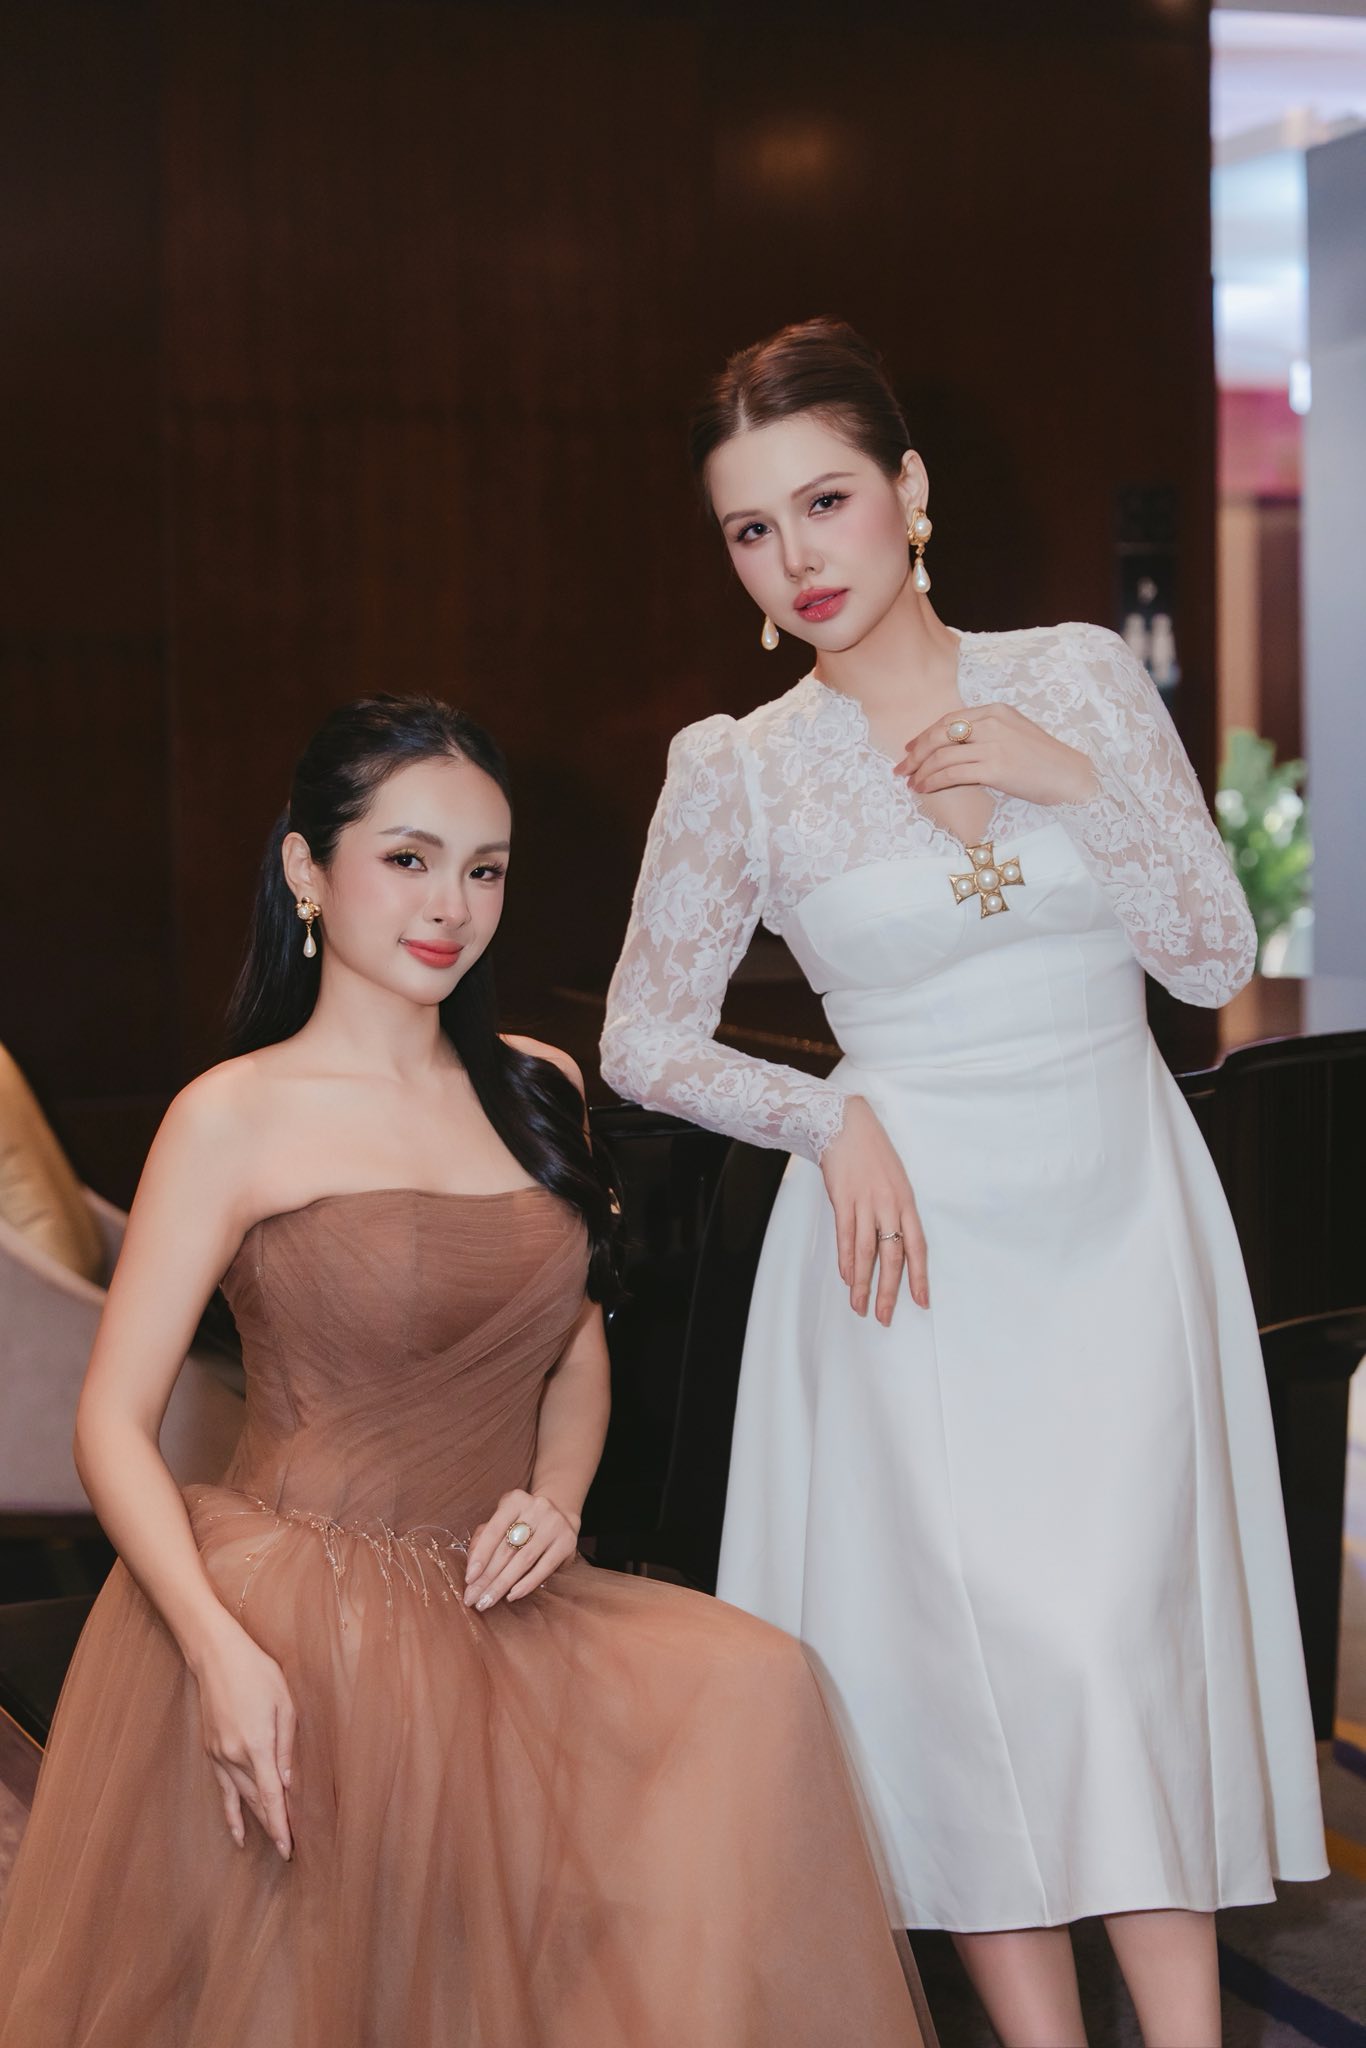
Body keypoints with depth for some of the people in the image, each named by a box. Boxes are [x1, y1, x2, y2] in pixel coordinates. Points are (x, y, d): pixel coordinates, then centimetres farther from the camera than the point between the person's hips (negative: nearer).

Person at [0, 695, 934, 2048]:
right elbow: (114, 1423, -7)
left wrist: (554, 1499, 2)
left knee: (756, 1692, -24)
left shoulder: (535, 1089, 14)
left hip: (494, 1605, 5)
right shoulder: (235, 1121, -3)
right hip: (290, 1617, -5)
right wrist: (221, 1649, -22)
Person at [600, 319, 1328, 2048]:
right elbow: (646, 1044, 6)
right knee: (981, 1652, -4)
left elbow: (1215, 960, 3)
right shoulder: (737, 770, -1)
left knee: (1127, 1637, -6)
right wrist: (832, 1119, -8)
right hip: (921, 1242, -1)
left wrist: (1074, 786, -10)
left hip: (1119, 1215, 1)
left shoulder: (1079, 677, 2)